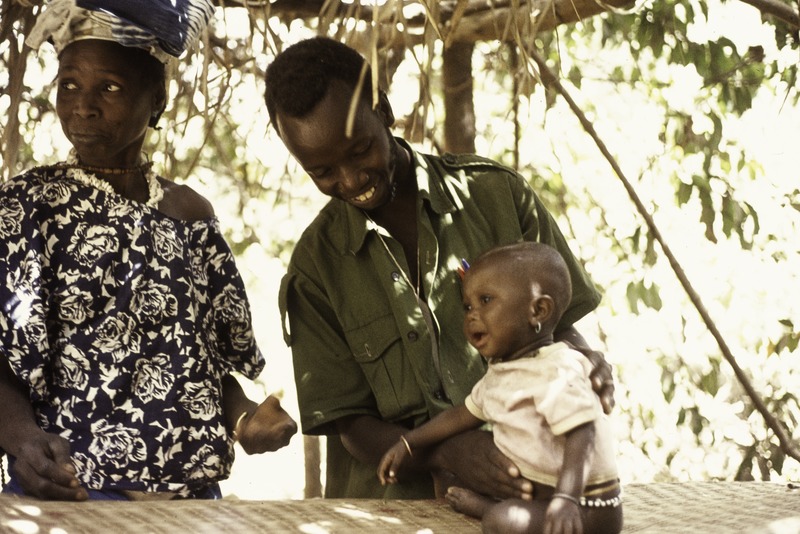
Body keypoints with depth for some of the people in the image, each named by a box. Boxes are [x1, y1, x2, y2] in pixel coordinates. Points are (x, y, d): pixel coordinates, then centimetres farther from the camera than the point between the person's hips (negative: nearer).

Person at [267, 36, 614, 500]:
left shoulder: (498, 196, 2)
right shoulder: (315, 267, 2)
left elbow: (558, 324, 11)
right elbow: (352, 427, 0)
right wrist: (448, 453, -19)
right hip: (395, 502, -2)